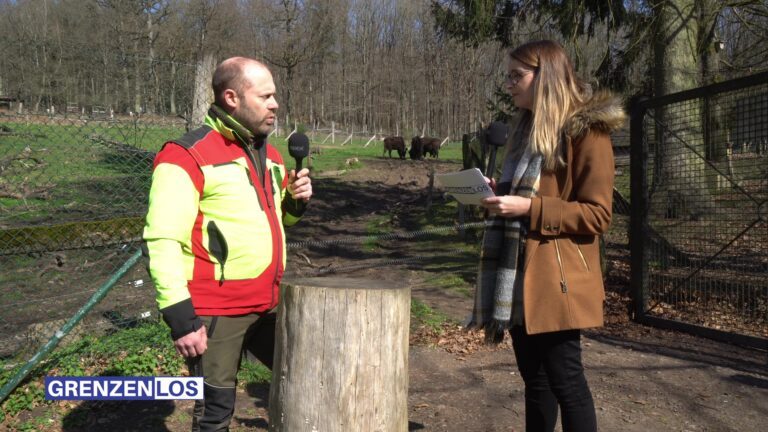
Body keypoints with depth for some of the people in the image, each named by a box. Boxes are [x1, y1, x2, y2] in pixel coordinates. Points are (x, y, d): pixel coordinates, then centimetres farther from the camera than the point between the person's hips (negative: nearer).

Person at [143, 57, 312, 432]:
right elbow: (163, 241, -16)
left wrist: (295, 201, 4)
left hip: (268, 306, 7)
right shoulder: (187, 156, -13)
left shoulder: (269, 154, 12)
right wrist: (180, 317, -20)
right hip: (215, 313, -7)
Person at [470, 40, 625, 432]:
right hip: (518, 276, 8)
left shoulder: (586, 131, -9)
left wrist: (529, 207, -22)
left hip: (556, 278, -8)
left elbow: (596, 214, -14)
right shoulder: (527, 130, 18)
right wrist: (500, 195, 7)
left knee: (564, 379, 0)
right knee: (534, 376, 16)